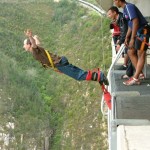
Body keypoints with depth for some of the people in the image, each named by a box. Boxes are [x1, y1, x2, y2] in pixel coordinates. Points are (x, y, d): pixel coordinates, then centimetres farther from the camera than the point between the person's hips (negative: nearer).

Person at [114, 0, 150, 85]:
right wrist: (127, 38, 24)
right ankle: (140, 73, 16)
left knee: (141, 54, -7)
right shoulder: (125, 8, 13)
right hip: (138, 32, 10)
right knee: (131, 52, 12)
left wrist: (132, 39, -28)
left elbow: (135, 22, -27)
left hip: (143, 31, -10)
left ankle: (136, 79, -7)